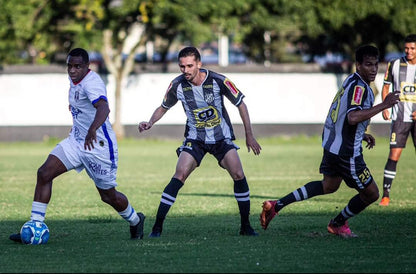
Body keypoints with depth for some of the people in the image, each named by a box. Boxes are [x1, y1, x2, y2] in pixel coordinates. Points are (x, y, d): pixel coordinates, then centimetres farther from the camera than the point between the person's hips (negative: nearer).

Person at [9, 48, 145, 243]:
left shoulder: (92, 83, -25)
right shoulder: (74, 79, 3)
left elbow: (103, 108, -44)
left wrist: (93, 130, -61)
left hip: (98, 145, -8)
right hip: (76, 141, 8)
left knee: (108, 196, 6)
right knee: (44, 174, -10)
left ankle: (135, 220, 37)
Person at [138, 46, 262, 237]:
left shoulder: (218, 81, -18)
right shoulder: (177, 85, -13)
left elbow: (241, 104, -6)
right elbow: (163, 107, 7)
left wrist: (249, 136, -5)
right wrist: (150, 123, -13)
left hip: (221, 137, 0)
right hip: (195, 139, 0)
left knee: (238, 175, -12)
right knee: (179, 176, -17)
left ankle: (246, 226, 4)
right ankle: (157, 226, -13)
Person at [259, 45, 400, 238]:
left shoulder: (350, 82, 10)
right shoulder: (359, 87, -22)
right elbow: (353, 117, -38)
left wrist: (362, 135, 19)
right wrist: (383, 105, -34)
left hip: (332, 143, 10)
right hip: (346, 151, -10)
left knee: (329, 186, 30)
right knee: (371, 193, 6)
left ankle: (277, 205, 24)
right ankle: (338, 224, 29)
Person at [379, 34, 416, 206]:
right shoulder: (394, 65, 3)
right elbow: (386, 87, 13)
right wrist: (384, 107, -1)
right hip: (399, 118, -1)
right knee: (394, 155, -8)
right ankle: (385, 195, -1)